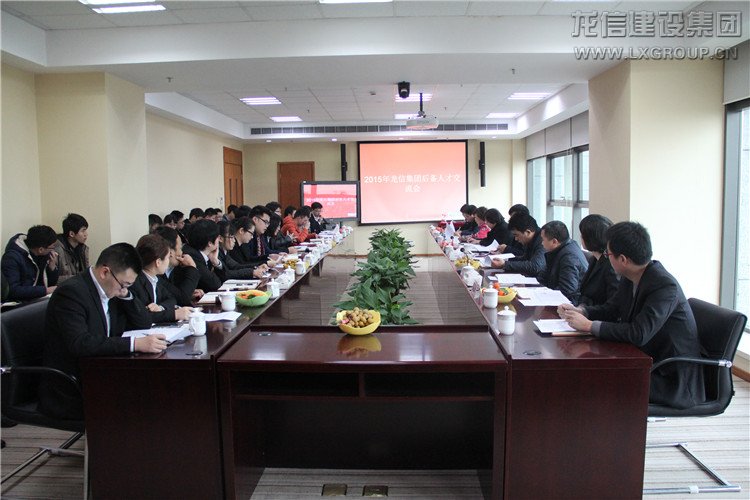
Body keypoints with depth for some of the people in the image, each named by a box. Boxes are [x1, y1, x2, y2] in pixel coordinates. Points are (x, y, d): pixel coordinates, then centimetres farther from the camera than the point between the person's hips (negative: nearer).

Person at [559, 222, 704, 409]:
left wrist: (589, 325, -25)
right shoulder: (630, 279, 1)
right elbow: (611, 309, 14)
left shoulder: (664, 285, -24)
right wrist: (579, 311, -4)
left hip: (673, 380, -7)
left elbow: (639, 334, -33)